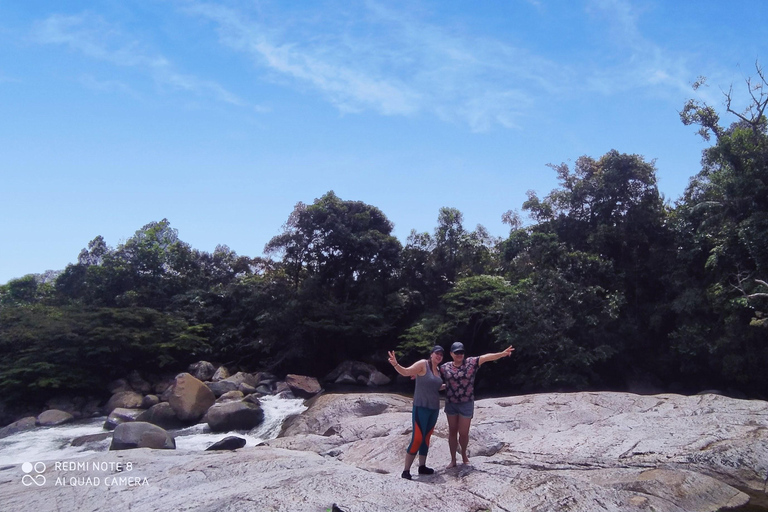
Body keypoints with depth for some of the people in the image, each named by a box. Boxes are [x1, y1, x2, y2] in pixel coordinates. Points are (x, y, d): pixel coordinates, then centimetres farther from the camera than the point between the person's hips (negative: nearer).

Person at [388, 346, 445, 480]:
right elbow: (405, 372, -23)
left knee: (426, 438, 14)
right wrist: (395, 364, -40)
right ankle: (406, 470, -5)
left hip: (434, 408, 8)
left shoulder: (438, 370, 12)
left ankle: (422, 466, 25)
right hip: (421, 407, -8)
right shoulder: (423, 364, -10)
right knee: (417, 439, -11)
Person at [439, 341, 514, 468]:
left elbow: (486, 357, -15)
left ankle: (464, 454, 33)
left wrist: (502, 353, -25)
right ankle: (453, 460, 21)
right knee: (452, 432, 9)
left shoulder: (471, 362, -5)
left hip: (466, 404, -2)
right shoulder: (445, 367, 1)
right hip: (450, 404, 2)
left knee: (464, 433, 4)